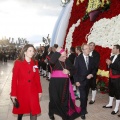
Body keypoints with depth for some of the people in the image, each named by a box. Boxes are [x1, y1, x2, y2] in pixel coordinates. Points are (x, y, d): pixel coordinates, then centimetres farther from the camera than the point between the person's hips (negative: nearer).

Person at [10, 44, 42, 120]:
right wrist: (13, 94, -9)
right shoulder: (18, 62, -8)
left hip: (33, 91, 2)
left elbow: (37, 78, 7)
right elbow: (14, 79, -8)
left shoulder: (34, 63, 3)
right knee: (21, 110, 16)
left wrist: (39, 91, 5)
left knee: (34, 111, 0)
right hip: (21, 91, -2)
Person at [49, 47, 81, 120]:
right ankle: (51, 113, 29)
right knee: (55, 99, 5)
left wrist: (68, 72, -10)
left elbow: (73, 70, 11)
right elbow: (51, 61, -34)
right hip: (55, 83, -4)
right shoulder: (55, 61, -9)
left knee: (65, 99, 8)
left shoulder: (67, 61, 5)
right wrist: (57, 52, -29)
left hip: (65, 83, 4)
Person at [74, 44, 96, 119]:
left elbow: (93, 69, 10)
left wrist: (92, 74, -11)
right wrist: (76, 81, -12)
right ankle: (83, 112, 9)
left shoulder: (91, 59, 4)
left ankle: (83, 109, 28)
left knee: (86, 96, 11)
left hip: (88, 80, 4)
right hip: (81, 80, -4)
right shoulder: (78, 58, -7)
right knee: (83, 97, -6)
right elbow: (75, 70, -8)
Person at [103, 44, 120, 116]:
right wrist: (108, 63, -7)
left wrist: (110, 64, -22)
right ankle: (110, 104, 35)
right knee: (111, 91, 19)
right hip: (111, 77, 8)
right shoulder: (112, 57, 9)